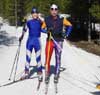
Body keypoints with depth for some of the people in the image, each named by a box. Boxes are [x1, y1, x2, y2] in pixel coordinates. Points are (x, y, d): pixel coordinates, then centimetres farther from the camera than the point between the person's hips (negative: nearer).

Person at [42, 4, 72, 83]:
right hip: (50, 41, 0)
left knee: (58, 59, 6)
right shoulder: (47, 20, 0)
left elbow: (69, 25, 10)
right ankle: (47, 76, 4)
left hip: (59, 41, 1)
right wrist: (47, 31, -12)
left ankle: (56, 76, 18)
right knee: (47, 58, -8)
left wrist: (66, 34, 0)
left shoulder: (62, 20, -1)